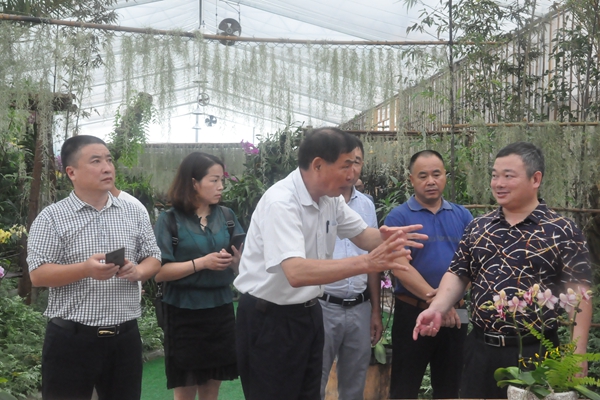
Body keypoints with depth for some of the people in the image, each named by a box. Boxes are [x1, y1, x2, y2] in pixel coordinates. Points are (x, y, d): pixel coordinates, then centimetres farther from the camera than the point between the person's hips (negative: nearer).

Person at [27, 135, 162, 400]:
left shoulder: (133, 214, 8)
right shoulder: (51, 218, -5)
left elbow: (153, 259, 11)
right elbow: (38, 275, -10)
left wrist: (137, 271, -12)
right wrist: (86, 269, -25)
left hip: (125, 336, 4)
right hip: (71, 338, -4)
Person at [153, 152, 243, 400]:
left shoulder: (226, 217, 5)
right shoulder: (169, 220, -7)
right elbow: (159, 272, -13)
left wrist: (233, 260, -15)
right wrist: (201, 263, -19)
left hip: (221, 311, 4)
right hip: (184, 315, -4)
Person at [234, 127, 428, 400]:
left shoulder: (331, 197, 0)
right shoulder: (281, 203, -26)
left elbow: (362, 235, 12)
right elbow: (297, 272, -37)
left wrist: (386, 237, -13)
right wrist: (366, 263, -44)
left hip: (308, 312, 8)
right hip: (269, 319, -8)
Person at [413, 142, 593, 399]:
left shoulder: (562, 231, -6)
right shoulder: (477, 228, 7)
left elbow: (577, 292, -9)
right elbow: (457, 275, 10)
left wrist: (577, 352, -16)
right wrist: (436, 309, -8)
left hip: (534, 352, -4)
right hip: (480, 348, 4)